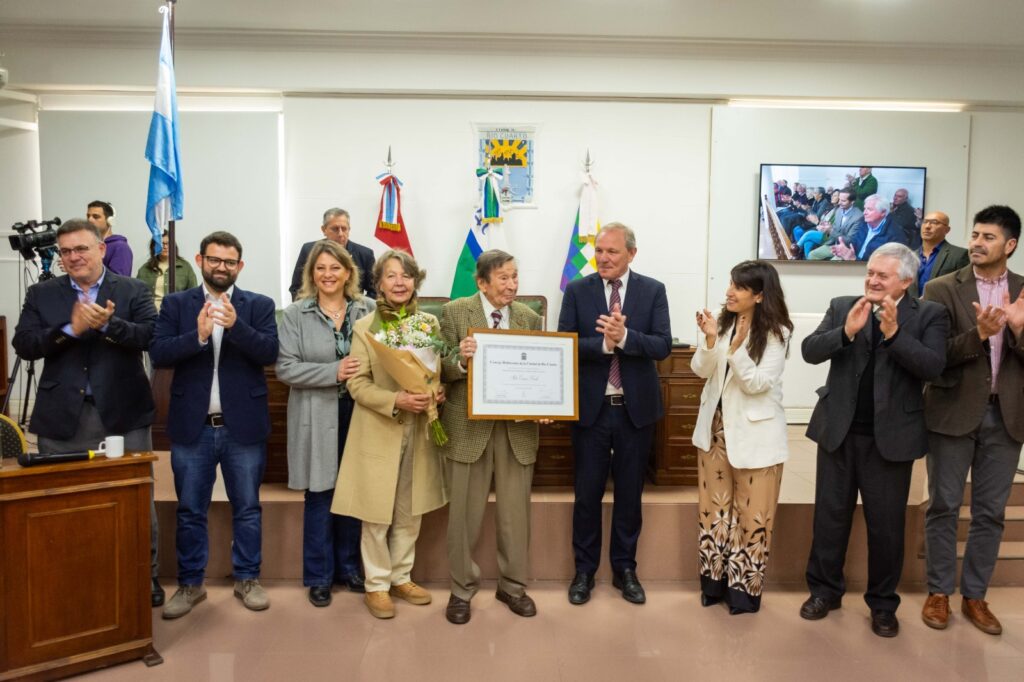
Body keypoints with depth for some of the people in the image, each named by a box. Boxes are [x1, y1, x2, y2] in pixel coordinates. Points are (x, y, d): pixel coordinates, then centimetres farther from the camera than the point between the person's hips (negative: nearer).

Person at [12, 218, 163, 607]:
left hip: (123, 413, -1)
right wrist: (71, 329, -17)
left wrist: (108, 324, -23)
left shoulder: (133, 291, 2)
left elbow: (152, 336, -11)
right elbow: (23, 345, -3)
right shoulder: (41, 294, 8)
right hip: (62, 417, 2)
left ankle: (145, 574, 23)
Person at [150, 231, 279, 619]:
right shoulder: (176, 304, 4)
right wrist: (198, 335, -25)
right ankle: (190, 584, 25)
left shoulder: (259, 305, 3)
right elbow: (158, 354, -8)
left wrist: (236, 325, -27)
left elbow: (269, 353, -11)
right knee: (190, 511, 11)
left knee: (247, 508, 10)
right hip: (192, 426, 1)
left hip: (243, 426, 0)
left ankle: (247, 579, 24)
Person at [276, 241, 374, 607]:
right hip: (317, 418, -2)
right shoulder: (295, 314, -3)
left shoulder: (368, 310, 1)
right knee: (319, 495, 7)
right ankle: (319, 576, 23)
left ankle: (348, 567, 30)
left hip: (359, 414, 2)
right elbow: (285, 368, -10)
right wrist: (334, 371, -20)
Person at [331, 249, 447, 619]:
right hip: (378, 433, -3)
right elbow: (357, 384, -9)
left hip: (418, 432, 4)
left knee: (410, 513, 14)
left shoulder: (430, 323, 3)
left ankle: (401, 578, 31)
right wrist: (396, 400, -24)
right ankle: (377, 585, 22)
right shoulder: (364, 327, -6)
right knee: (377, 516, 6)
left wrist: (438, 393, -12)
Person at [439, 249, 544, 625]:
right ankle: (462, 589, 25)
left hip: (518, 427, 3)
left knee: (515, 512, 11)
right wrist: (461, 359, -28)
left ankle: (512, 585, 29)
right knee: (465, 513, 8)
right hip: (469, 426, -2)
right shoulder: (454, 312, -4)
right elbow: (443, 370, -6)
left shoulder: (530, 318, 5)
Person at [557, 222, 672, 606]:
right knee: (587, 493, 8)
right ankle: (584, 570, 24)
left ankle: (624, 569, 28)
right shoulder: (577, 291, 0)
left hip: (636, 408, 1)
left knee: (630, 494, 12)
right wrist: (603, 343, -23)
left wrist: (624, 336, -26)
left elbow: (663, 347, -9)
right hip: (591, 406, 0)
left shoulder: (653, 290, 0)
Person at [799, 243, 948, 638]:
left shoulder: (929, 315, -2)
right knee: (830, 516, 12)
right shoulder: (842, 307, 3)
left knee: (886, 525, 9)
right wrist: (847, 331, -22)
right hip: (838, 431, 2)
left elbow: (933, 367, -15)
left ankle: (883, 604, 27)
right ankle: (824, 590, 29)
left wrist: (894, 333, -25)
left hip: (890, 437, -2)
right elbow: (809, 351, -7)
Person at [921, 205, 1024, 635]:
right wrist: (978, 334, -26)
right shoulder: (942, 289, -4)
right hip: (954, 412, -3)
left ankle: (975, 596, 25)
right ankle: (939, 592, 21)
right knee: (944, 507, 7)